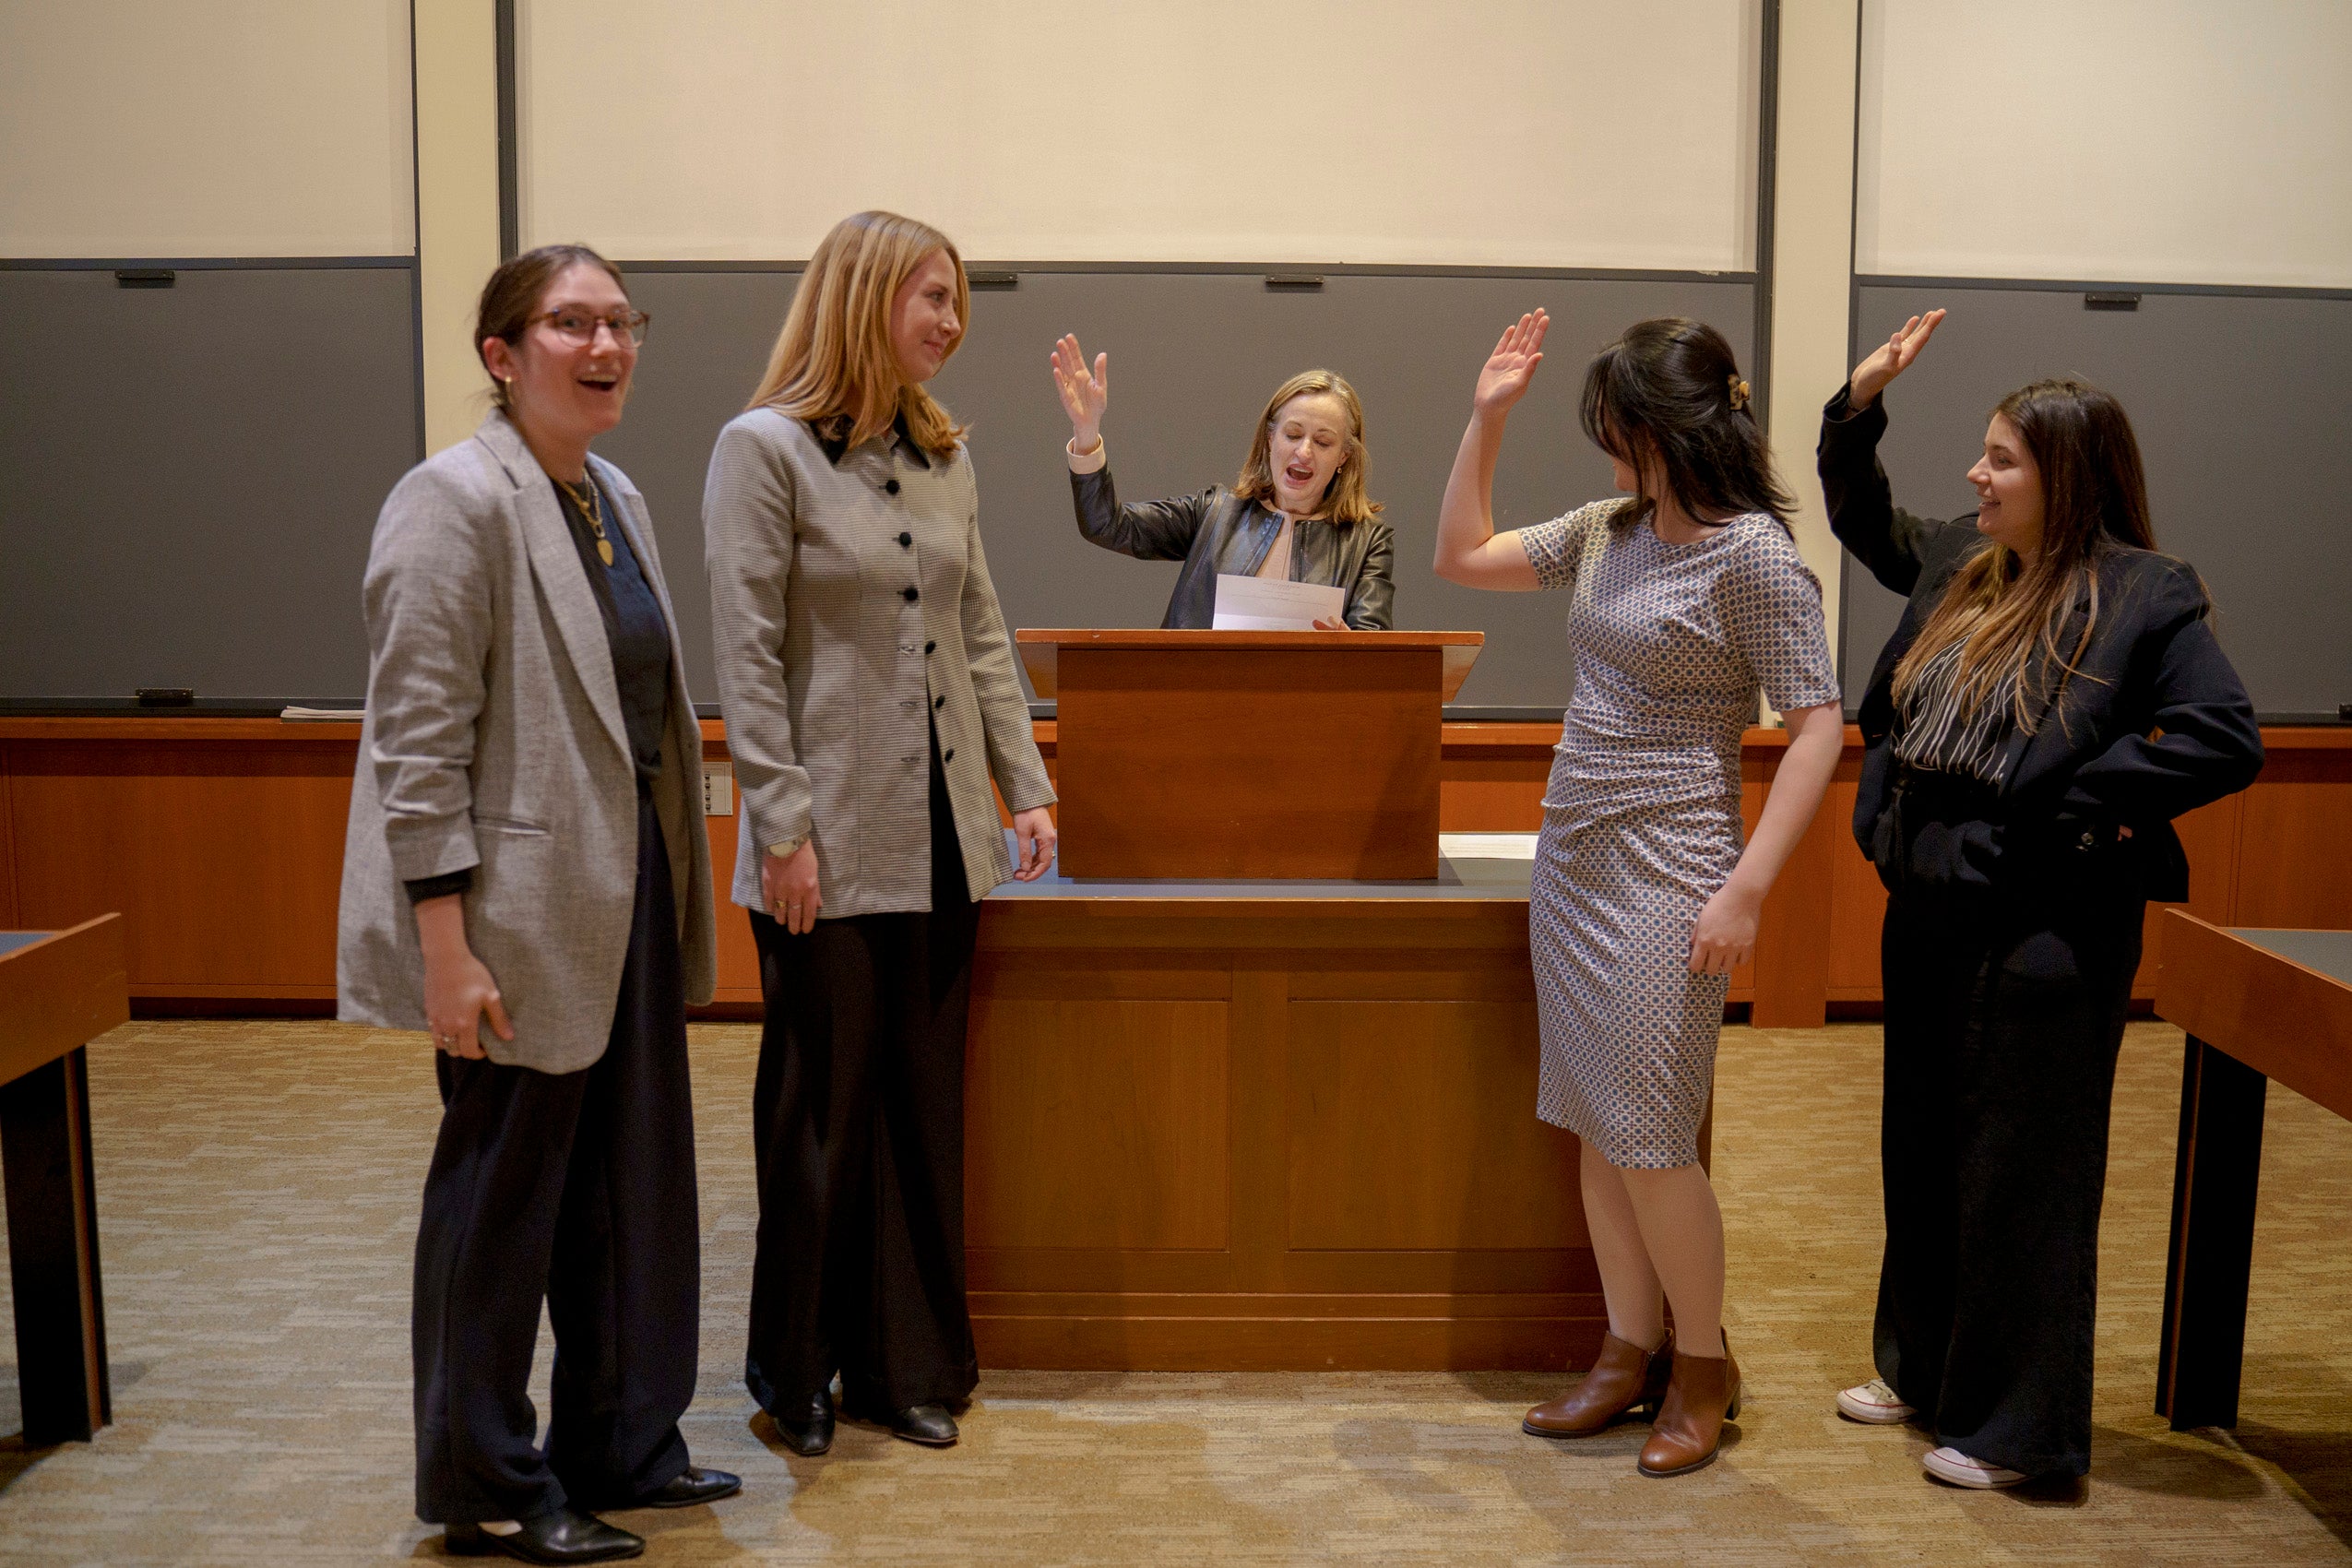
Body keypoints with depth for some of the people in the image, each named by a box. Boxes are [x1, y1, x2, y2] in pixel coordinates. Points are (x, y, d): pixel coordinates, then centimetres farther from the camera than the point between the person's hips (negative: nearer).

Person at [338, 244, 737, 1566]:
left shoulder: (618, 499, 11)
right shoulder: (458, 502, -13)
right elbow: (418, 740, -17)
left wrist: (678, 887, 16)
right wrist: (445, 945, -20)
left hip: (630, 893, 8)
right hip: (522, 910, -8)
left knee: (636, 1178, 15)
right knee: (505, 1195, 5)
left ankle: (621, 1443, 31)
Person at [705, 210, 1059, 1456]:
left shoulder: (943, 455, 11)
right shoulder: (764, 449, -8)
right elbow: (746, 658, -12)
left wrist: (1026, 785, 9)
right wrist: (784, 828, -15)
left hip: (942, 838, 6)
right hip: (832, 844, -6)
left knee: (927, 1103, 11)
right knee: (821, 1107, 5)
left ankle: (909, 1364, 24)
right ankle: (796, 1371, 23)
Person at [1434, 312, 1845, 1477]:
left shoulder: (1753, 551, -12)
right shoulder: (1607, 530, 9)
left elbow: (1818, 725, -14)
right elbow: (1461, 556, 19)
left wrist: (1745, 889, -20)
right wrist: (1486, 417, 10)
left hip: (1666, 873, -7)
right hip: (1570, 856, 8)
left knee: (1647, 1135, -4)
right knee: (1593, 1129, 11)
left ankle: (1703, 1362, 17)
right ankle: (1631, 1349, 25)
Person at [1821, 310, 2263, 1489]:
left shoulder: (2142, 598, -13)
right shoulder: (1959, 567, 8)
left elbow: (2226, 738, -19)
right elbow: (1863, 521, 26)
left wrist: (2073, 802, -18)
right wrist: (1860, 405, 12)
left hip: (2045, 930, -8)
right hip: (1926, 909, 8)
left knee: (2021, 1173, 3)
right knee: (1922, 1155, 18)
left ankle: (2015, 1426, 17)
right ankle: (1921, 1367, 36)